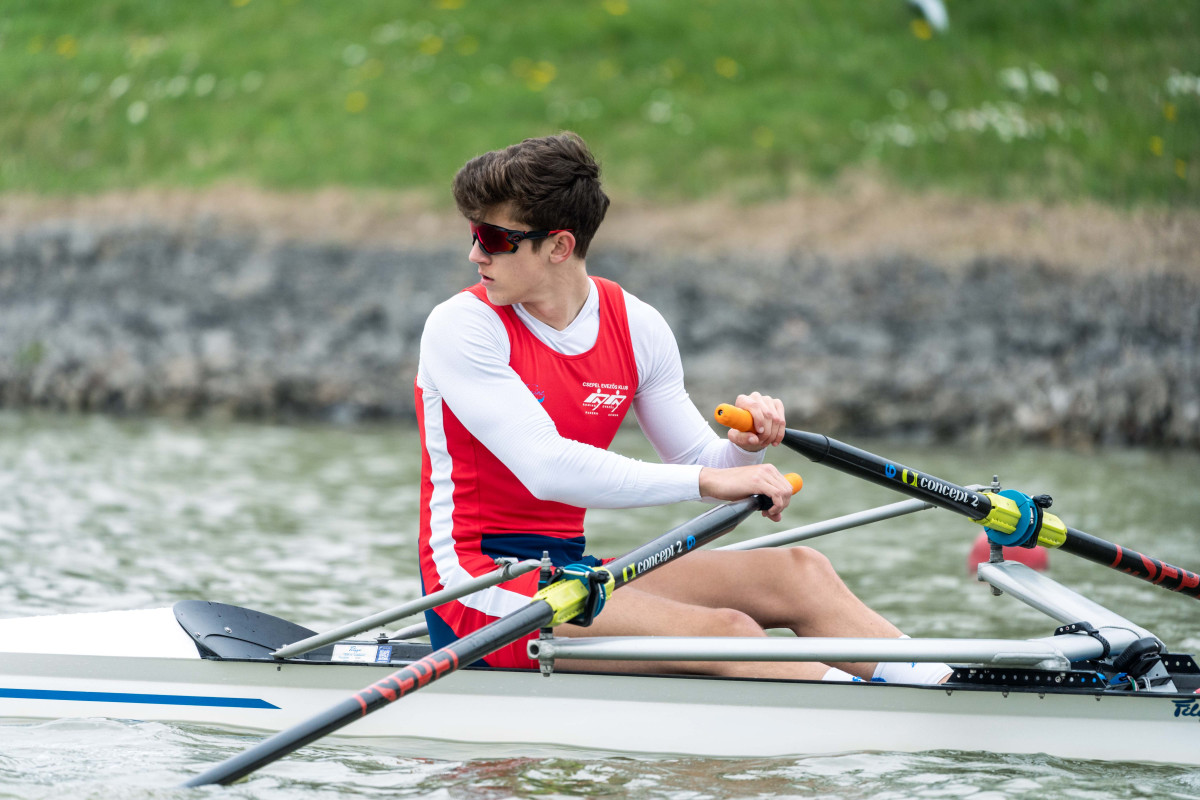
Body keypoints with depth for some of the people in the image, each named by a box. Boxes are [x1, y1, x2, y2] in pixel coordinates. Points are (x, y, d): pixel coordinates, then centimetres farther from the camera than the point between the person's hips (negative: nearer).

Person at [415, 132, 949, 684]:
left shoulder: (637, 327, 5)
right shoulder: (460, 328, -12)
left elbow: (703, 466, 10)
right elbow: (546, 468, -24)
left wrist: (744, 449, -15)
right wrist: (708, 479, -26)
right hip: (477, 587, -6)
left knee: (797, 572, -9)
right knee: (723, 633, -24)